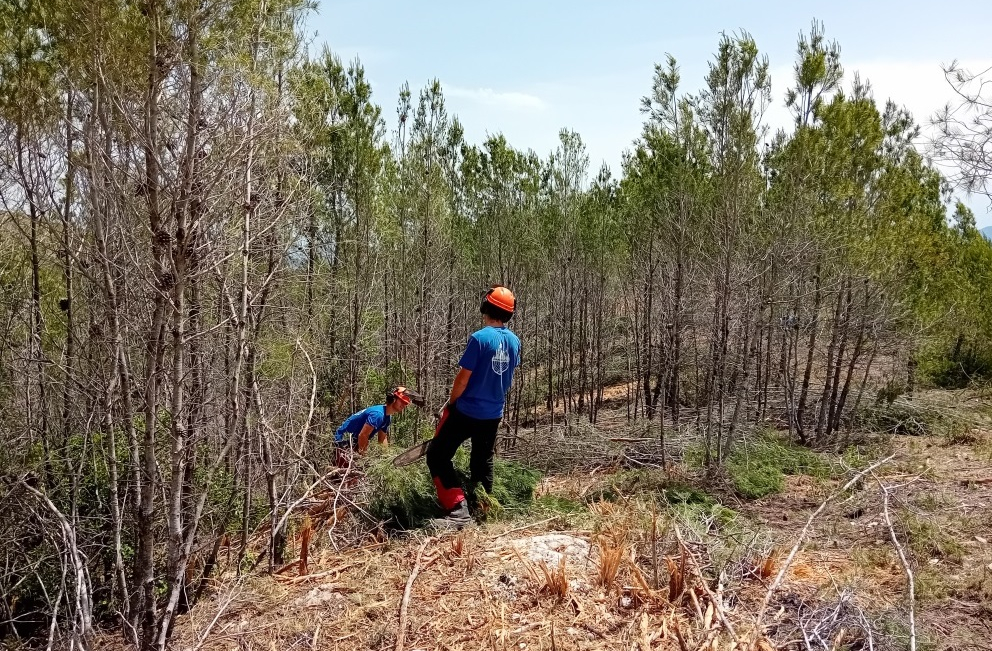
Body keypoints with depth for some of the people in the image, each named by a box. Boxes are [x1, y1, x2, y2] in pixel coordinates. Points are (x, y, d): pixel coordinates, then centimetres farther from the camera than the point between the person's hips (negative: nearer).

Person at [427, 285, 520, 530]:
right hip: (494, 414, 7)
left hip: (466, 411, -7)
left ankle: (458, 510, -9)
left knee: (437, 456, 1)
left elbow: (463, 377, -16)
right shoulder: (514, 341, 1)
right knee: (483, 462, 21)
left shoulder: (480, 338, -20)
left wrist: (451, 402, 0)